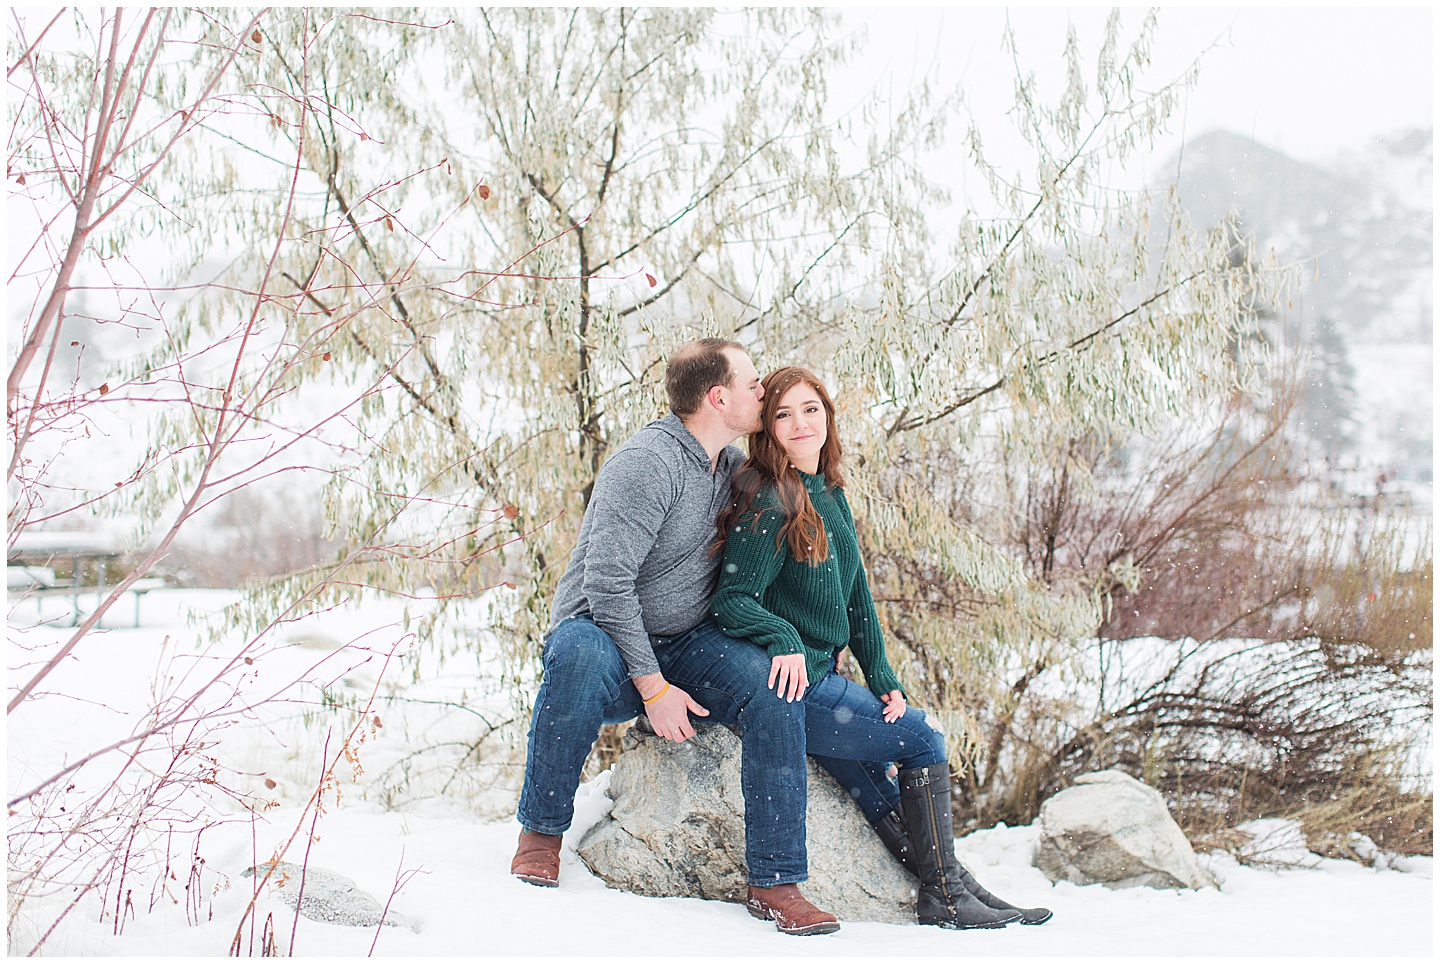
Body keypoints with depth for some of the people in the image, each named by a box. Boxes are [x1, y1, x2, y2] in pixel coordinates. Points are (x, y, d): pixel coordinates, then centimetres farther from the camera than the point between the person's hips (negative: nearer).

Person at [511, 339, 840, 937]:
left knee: (775, 685, -22)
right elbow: (606, 582, -23)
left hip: (686, 641, 6)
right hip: (603, 629, -6)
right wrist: (652, 686, -26)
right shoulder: (647, 463, -18)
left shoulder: (734, 466, 8)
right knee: (580, 654, -41)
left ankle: (774, 881, -19)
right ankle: (540, 833, -20)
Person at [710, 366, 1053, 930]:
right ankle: (945, 894, 4)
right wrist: (783, 640, -34)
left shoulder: (831, 496, 12)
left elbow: (855, 594, 14)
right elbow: (732, 600, -17)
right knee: (923, 740, -4)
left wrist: (882, 678, 7)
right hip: (786, 681, -7)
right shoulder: (768, 502, -13)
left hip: (820, 676, 7)